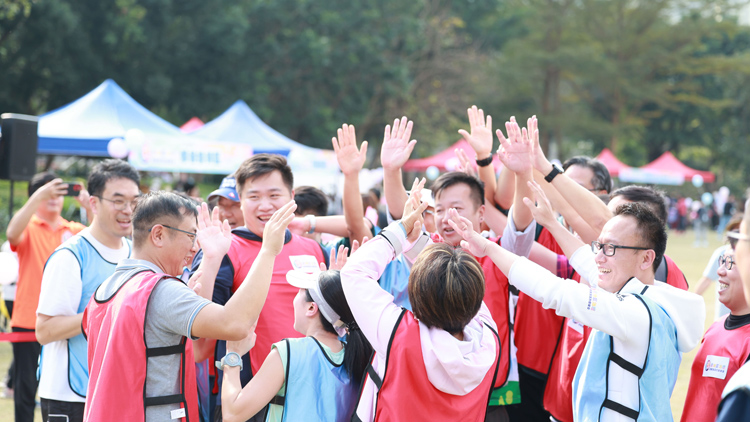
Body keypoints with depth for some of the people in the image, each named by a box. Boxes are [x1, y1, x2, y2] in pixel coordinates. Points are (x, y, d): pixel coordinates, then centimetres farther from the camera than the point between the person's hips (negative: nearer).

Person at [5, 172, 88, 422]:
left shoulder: (73, 230, 10)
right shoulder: (28, 227, 2)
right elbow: (13, 234, -21)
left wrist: (89, 205, -20)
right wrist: (38, 197, -29)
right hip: (29, 321, -2)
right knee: (26, 386, 1)